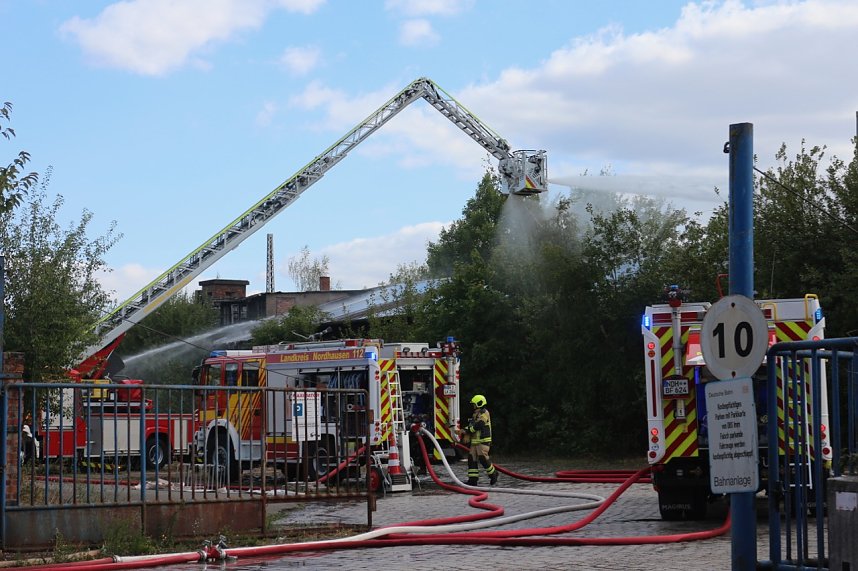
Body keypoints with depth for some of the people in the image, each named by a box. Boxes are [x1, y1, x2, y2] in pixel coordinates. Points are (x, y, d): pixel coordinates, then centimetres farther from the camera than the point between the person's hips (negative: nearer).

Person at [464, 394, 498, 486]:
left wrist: (467, 431, -14)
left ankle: (493, 474, 5)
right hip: (475, 441, 9)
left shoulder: (484, 413, -11)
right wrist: (466, 431, -4)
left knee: (483, 458, -14)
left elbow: (477, 426, -19)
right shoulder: (475, 414, 20)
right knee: (472, 458, 2)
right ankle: (473, 479, 2)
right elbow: (470, 424, 16)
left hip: (483, 440, -9)